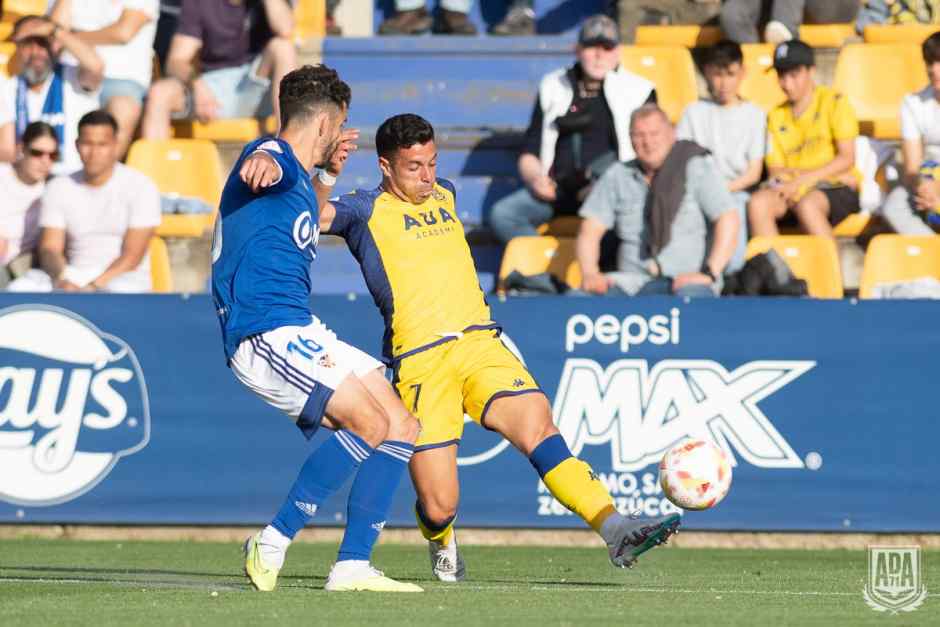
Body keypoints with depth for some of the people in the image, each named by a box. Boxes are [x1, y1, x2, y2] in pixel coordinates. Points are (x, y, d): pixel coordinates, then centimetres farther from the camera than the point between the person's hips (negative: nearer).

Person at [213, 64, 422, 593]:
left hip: (304, 336, 10)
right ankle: (273, 544, -18)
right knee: (369, 424, -23)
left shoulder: (301, 181, 24)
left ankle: (352, 565, -1)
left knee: (404, 426, 4)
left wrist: (329, 173, 45)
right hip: (265, 333, -10)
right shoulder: (273, 156, -7)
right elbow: (267, 161, -36)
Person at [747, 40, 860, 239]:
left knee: (806, 204, -38)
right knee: (758, 202, -28)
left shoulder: (834, 102, 3)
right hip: (795, 189, 4)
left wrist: (803, 179, -13)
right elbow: (775, 168, 11)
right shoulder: (776, 116, 16)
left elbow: (847, 158, -4)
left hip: (838, 188, -4)